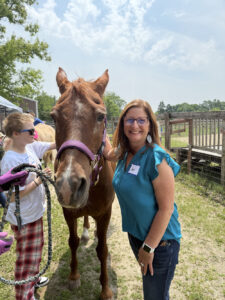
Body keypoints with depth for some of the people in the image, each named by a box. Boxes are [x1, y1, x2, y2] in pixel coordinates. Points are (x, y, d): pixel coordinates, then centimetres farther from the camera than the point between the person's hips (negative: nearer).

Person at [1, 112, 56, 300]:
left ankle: (32, 279, 51)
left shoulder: (31, 147, -6)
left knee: (36, 249, 28)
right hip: (24, 219, -8)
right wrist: (38, 181, -27)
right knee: (27, 258, 9)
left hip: (35, 212, 9)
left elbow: (55, 144, 4)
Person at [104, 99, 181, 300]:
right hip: (134, 233, 7)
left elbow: (166, 208, -23)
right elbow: (108, 154, 21)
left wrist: (149, 247, -18)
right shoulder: (124, 153, -4)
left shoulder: (157, 159, -25)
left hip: (159, 240, -7)